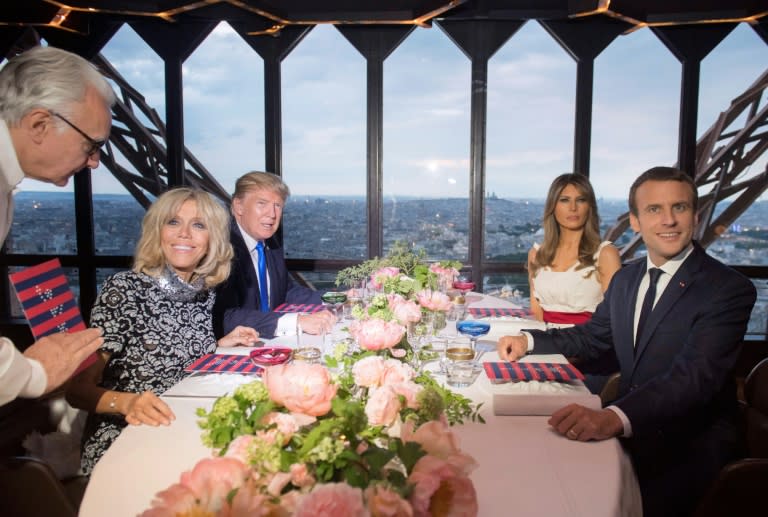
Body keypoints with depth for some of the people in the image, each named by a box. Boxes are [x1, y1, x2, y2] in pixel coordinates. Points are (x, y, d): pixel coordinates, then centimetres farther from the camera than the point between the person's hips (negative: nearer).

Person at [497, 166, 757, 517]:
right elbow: (592, 337, 20)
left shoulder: (730, 289, -14)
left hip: (690, 441, -6)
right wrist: (529, 340, 3)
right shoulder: (625, 278, 8)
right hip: (630, 428, 6)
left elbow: (694, 377, -27)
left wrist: (615, 417, -45)